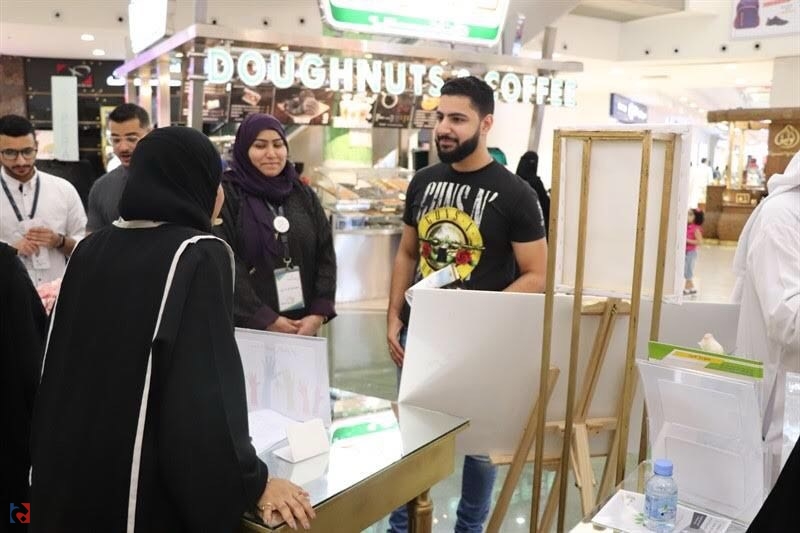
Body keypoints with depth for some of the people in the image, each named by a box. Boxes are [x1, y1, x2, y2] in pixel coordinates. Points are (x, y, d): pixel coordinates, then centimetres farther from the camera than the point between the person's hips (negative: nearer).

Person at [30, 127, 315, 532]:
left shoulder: (91, 249, 2)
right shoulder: (200, 257, -17)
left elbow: (61, 367, 12)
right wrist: (253, 483, -12)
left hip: (73, 469, 6)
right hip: (154, 485, -6)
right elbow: (210, 390, -21)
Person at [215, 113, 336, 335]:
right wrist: (267, 320, -16)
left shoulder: (303, 194, 9)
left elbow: (326, 254, 4)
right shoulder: (225, 195, -5)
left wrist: (318, 314, -7)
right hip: (245, 327, -4)